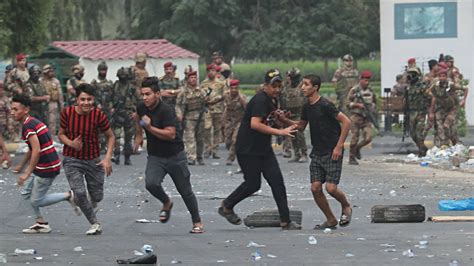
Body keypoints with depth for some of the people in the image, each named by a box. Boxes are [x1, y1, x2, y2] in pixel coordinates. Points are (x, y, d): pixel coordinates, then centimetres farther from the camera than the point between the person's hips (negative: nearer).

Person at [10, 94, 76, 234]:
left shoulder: (28, 126, -20)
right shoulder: (33, 122, 12)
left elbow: (36, 151, -29)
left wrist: (27, 174, -26)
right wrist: (21, 165, 31)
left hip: (47, 168, -10)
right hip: (42, 166, 10)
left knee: (36, 201, 1)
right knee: (26, 193, 16)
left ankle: (68, 195, 7)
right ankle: (41, 223, 21)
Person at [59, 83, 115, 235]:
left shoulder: (99, 115, -15)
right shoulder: (67, 113, -13)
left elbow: (110, 137, -2)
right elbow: (61, 134, 1)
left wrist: (107, 158, -13)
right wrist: (71, 143, -20)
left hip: (93, 160, 1)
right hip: (72, 160, -1)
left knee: (97, 196, 7)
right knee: (80, 193, -16)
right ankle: (95, 224, 4)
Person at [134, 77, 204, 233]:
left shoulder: (166, 111, -22)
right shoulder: (142, 108, -3)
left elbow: (170, 134, -30)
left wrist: (150, 127, -30)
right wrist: (139, 134, 22)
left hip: (175, 156, -4)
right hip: (155, 157, 4)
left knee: (186, 191, 6)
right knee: (151, 184, -23)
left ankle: (197, 222, 23)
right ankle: (166, 203, 8)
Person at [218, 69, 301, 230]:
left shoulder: (271, 100, 11)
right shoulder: (260, 100, -19)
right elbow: (255, 124, -31)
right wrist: (280, 132, -32)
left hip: (264, 149, 9)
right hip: (247, 149, -9)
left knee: (277, 182, -1)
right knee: (253, 184, -2)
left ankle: (285, 221, -1)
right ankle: (226, 206, 22)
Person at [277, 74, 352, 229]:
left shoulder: (325, 105, -16)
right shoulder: (307, 107, 8)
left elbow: (346, 122, -16)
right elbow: (301, 126, 22)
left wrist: (339, 146, -17)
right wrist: (283, 120, 5)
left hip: (332, 152, -7)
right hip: (317, 152, 7)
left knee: (331, 188, -13)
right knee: (315, 188, -2)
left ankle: (346, 207, 18)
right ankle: (330, 220, 12)